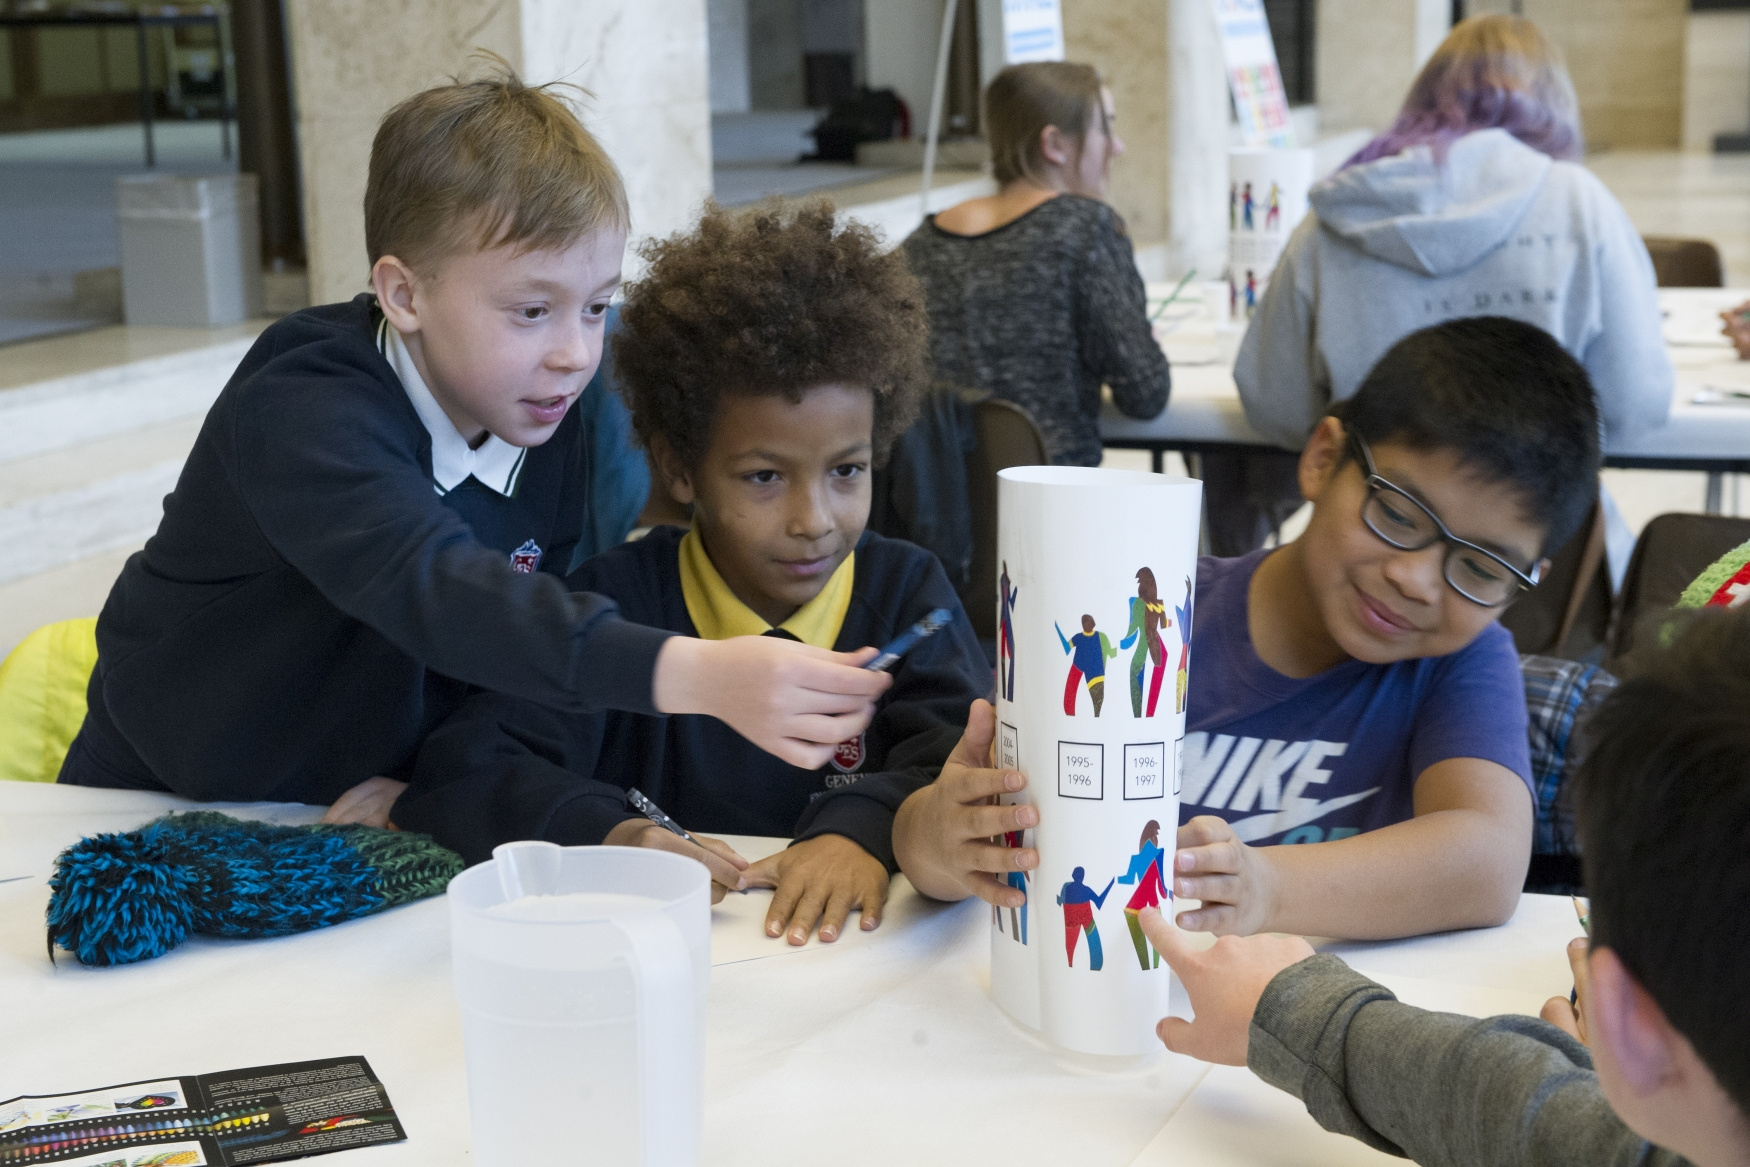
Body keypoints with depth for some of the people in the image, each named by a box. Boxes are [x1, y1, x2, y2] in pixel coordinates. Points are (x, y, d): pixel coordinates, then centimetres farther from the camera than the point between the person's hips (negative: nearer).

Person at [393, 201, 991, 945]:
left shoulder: (906, 590, 7)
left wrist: (866, 825, -27)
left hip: (859, 949, 1)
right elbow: (460, 776, -6)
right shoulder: (619, 600, 2)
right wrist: (605, 834, -25)